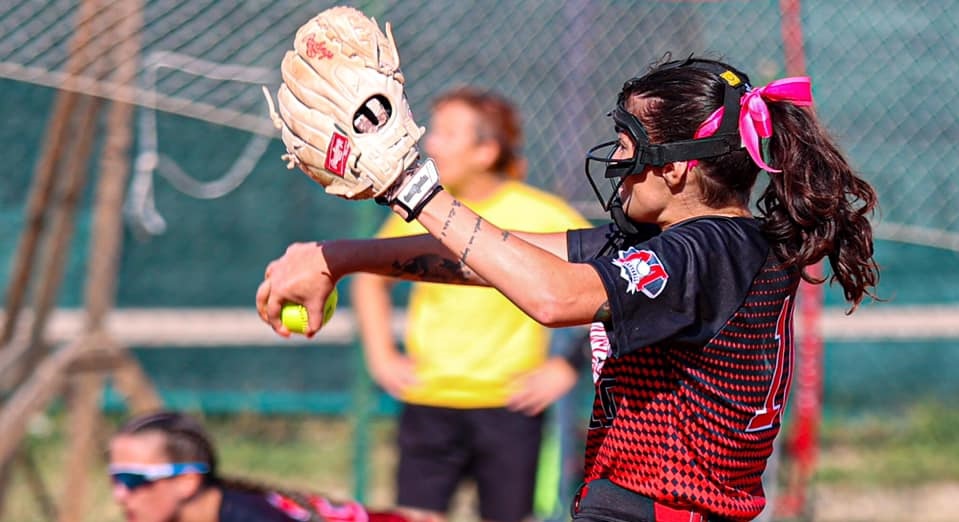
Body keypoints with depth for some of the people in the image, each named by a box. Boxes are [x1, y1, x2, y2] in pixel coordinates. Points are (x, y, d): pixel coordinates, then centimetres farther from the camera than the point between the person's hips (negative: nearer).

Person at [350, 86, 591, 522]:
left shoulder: (542, 216, -8)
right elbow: (371, 277, 20)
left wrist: (567, 366, -8)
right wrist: (380, 355, 9)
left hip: (511, 408, -2)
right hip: (428, 404, 3)